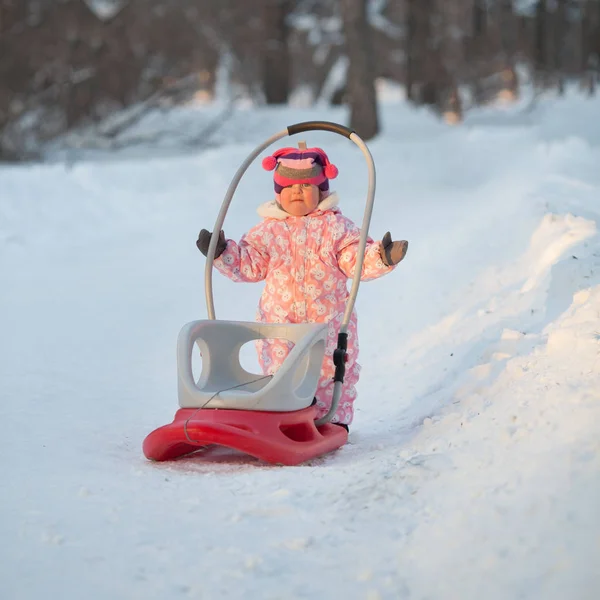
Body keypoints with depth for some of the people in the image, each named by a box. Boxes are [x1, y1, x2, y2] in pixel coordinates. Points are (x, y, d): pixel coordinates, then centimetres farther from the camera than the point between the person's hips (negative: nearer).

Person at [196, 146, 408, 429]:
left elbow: (356, 260, -6)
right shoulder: (268, 230, 5)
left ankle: (334, 419, 22)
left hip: (328, 320, -1)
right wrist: (222, 252, -6)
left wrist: (381, 256, -24)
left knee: (330, 374, 7)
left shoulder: (336, 226, 0)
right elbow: (248, 263, 7)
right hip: (279, 321, 1)